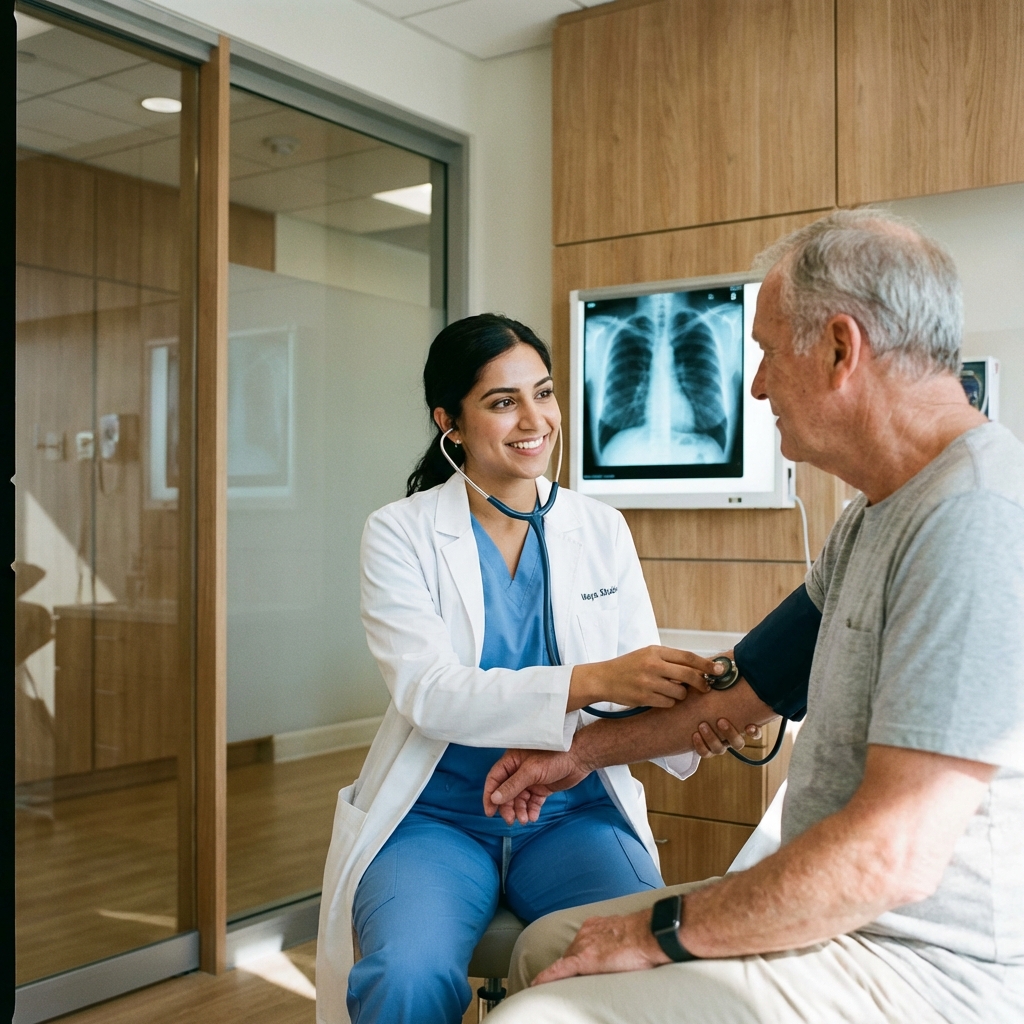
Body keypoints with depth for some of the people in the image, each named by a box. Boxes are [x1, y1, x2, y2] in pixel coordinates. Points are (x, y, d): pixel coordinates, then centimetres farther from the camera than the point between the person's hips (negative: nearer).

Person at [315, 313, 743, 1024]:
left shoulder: (602, 529, 6)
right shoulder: (401, 534, -2)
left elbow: (637, 686, 2)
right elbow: (427, 691, -16)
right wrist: (589, 681, -30)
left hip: (574, 814, 2)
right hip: (437, 817, -2)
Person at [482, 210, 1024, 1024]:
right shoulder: (874, 518, 9)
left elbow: (894, 856, -29)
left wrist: (664, 933, -17)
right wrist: (587, 750, 24)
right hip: (844, 911, 10)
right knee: (546, 947, 13)